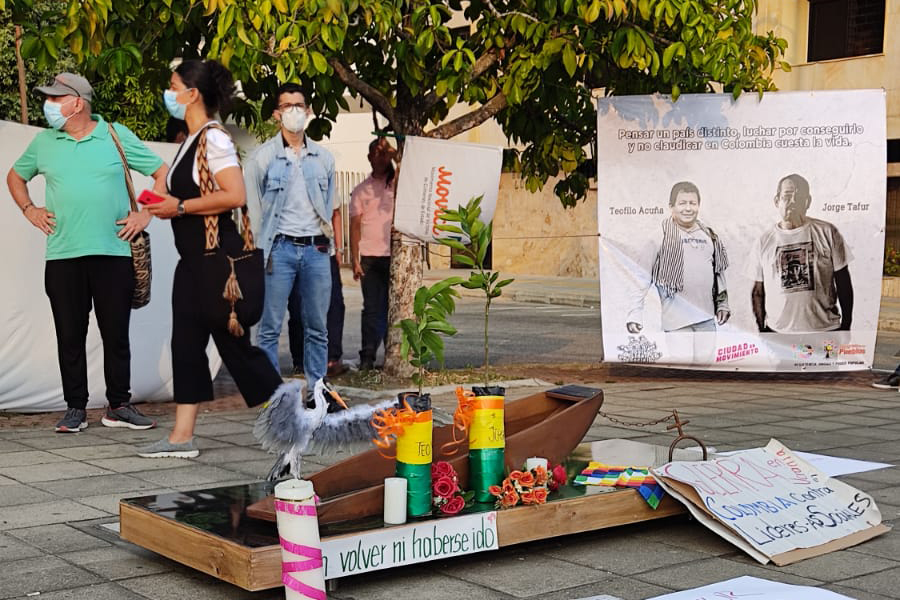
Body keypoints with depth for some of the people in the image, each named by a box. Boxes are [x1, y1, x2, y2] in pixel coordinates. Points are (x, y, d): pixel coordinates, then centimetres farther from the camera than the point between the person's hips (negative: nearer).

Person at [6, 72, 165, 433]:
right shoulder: (44, 142, 10)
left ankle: (118, 407, 13)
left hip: (113, 253, -2)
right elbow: (15, 177, 26)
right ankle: (75, 409, 13)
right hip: (62, 255, 2)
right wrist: (29, 209, 10)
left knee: (116, 334, 3)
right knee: (70, 335, 4)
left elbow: (163, 173, 6)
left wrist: (145, 214, -2)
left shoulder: (117, 136, 2)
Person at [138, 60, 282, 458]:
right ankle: (182, 437, 9)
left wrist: (180, 207, -18)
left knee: (234, 343, -3)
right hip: (193, 259, 10)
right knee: (186, 344, 6)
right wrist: (167, 206, 9)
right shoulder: (191, 140, 15)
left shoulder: (213, 139, -13)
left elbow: (235, 196, -24)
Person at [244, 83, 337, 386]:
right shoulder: (262, 157, 1)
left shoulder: (323, 158, 13)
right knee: (270, 327, -3)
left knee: (317, 327, 7)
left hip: (316, 250, 4)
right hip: (280, 248, -3)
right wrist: (257, 252, -4)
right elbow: (250, 208, 1)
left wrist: (328, 243, 11)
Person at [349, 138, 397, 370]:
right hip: (370, 257, 0)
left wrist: (395, 153, -15)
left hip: (396, 255, 0)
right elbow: (355, 226, 8)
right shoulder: (361, 190, 11)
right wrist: (355, 260, 0)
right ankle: (367, 357, 4)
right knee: (372, 308, 0)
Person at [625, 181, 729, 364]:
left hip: (707, 316, 5)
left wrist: (723, 304, 17)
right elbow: (643, 276, -8)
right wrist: (634, 313, -13)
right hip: (677, 319, -5)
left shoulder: (709, 236, 9)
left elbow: (719, 271, 19)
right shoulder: (662, 237, -8)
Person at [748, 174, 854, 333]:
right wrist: (762, 331, 6)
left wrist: (846, 327, 3)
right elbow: (758, 292, 10)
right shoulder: (764, 242, 6)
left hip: (825, 331, -1)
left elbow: (843, 284, 5)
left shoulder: (827, 233, 2)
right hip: (778, 332, 1)